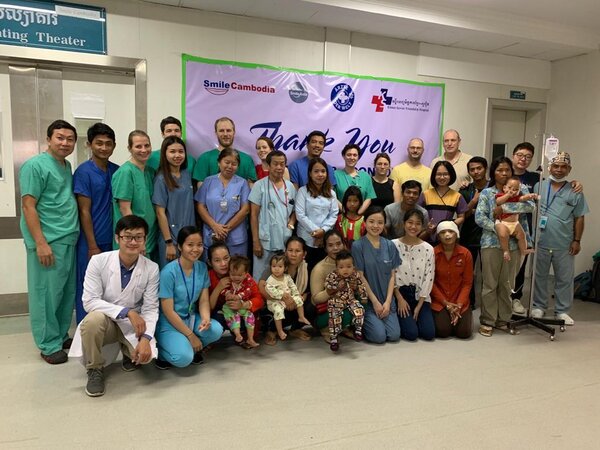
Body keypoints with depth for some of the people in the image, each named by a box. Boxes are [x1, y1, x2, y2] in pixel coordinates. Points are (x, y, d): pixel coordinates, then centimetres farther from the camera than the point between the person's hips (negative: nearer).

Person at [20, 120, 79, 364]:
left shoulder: (67, 166, 14)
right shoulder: (35, 165, -8)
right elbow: (28, 207, -13)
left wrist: (73, 233, 11)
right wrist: (41, 243, -17)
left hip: (69, 239, 8)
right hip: (48, 241, -8)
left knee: (67, 293, 13)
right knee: (47, 294, 1)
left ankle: (61, 336, 26)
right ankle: (49, 345, 11)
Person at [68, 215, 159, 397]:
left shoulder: (151, 268, -11)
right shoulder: (98, 261, -15)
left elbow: (150, 308, -9)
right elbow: (89, 301, -18)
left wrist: (146, 338, -26)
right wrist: (127, 312, -28)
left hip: (134, 325, 1)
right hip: (104, 321, -1)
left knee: (146, 354, -25)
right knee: (94, 318, -35)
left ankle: (129, 351, 15)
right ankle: (95, 370, -7)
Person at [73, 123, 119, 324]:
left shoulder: (117, 170, 7)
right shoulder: (83, 172, -8)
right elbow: (84, 211, -10)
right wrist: (93, 246, -12)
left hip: (113, 240, 5)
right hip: (91, 242, -5)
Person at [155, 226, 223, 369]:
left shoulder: (202, 267, -4)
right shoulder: (169, 272, -20)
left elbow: (204, 300, -1)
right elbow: (168, 311, -18)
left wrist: (206, 319, -24)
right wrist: (191, 335, -16)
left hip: (191, 318, 6)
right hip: (169, 323, -5)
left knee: (216, 330, -24)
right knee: (184, 358, -28)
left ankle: (191, 347, 7)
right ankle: (161, 351, 6)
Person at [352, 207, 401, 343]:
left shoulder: (390, 245, 4)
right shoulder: (358, 246, -9)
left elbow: (392, 275, 4)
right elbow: (360, 276, -9)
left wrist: (387, 301, -6)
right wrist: (375, 301, -10)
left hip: (386, 300, 4)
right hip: (366, 300, -4)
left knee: (394, 335, -9)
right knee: (379, 336, -15)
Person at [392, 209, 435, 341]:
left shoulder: (428, 249, -1)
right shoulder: (394, 245, -8)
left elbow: (429, 278, -1)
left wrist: (419, 305, -6)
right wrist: (400, 299, -10)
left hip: (420, 295, 3)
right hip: (400, 293, -3)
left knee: (429, 333, -9)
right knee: (411, 333, -15)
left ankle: (413, 317, 20)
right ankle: (401, 320, 16)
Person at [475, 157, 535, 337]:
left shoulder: (520, 189, 6)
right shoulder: (486, 193, 3)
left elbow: (530, 206, -13)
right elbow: (479, 217, -6)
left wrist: (504, 208, -18)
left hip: (513, 244, 2)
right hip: (491, 243, -1)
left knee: (507, 284, 10)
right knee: (490, 284, 3)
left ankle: (503, 320, 22)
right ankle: (487, 321, 13)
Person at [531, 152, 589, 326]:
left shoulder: (575, 192, 3)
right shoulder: (539, 186, 3)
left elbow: (579, 218, 5)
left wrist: (577, 241, 0)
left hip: (564, 245, 0)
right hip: (541, 242, 0)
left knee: (564, 279, 8)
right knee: (540, 276, 11)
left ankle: (562, 311, 21)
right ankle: (539, 307, 24)